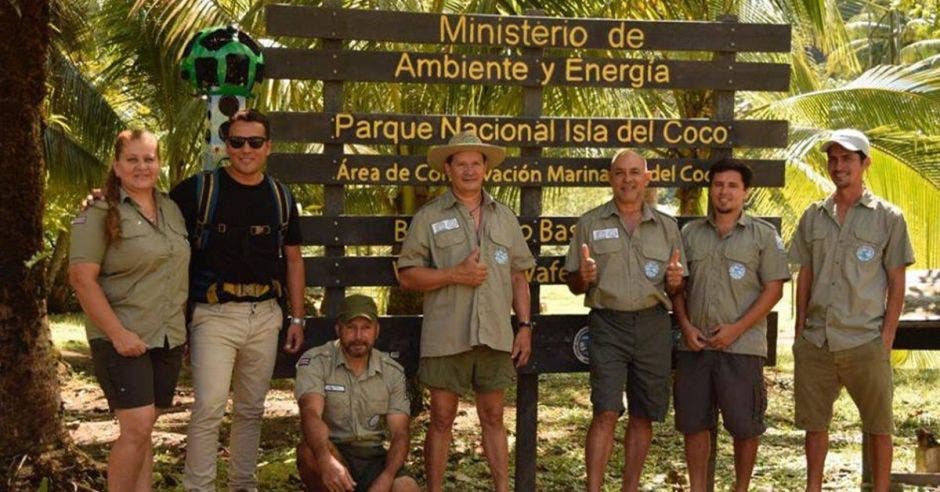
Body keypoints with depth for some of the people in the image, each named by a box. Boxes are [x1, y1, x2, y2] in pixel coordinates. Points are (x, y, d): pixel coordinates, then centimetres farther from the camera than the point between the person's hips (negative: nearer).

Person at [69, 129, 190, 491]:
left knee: (143, 430, 9)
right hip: (124, 339, -6)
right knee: (136, 427, -13)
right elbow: (82, 278, -13)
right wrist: (117, 333, -19)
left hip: (169, 339, 6)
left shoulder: (171, 209, 13)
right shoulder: (99, 213, -6)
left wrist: (182, 326, 14)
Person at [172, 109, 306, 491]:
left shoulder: (280, 197, 10)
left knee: (251, 410, 12)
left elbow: (293, 260, 16)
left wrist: (297, 317, 13)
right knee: (209, 408, -11)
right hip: (215, 315, -4)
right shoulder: (199, 190, -3)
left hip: (265, 315, 4)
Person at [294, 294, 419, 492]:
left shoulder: (392, 372, 4)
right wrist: (326, 460, -44)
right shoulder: (315, 362, -7)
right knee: (310, 449, -36)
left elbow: (400, 433, -1)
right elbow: (311, 413, -24)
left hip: (373, 456, 2)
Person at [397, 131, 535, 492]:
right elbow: (407, 276, -2)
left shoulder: (505, 217, 13)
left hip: (495, 336, 3)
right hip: (446, 336, -3)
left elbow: (518, 276, 14)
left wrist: (525, 326, 7)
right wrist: (454, 275, -13)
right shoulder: (429, 217, 2)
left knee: (493, 417, 9)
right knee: (442, 419, 3)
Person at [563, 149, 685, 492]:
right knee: (606, 413, -11)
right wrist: (583, 277, -14)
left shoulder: (667, 227, 12)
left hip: (653, 325, 2)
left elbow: (675, 289, 15)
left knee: (643, 415, 5)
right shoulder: (590, 224, 7)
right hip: (608, 324, -2)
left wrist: (675, 281, -8)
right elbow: (574, 284, 9)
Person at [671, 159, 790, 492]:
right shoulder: (691, 233, 11)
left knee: (744, 424, 3)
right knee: (693, 422, 7)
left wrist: (736, 329, -12)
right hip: (695, 345, 3)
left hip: (742, 345, -3)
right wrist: (685, 325, -3)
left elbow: (774, 288, -4)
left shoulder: (763, 234, 1)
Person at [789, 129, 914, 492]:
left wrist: (887, 337, -6)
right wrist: (799, 330, 8)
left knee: (878, 426, 4)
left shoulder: (888, 217, 1)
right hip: (815, 341, 3)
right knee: (814, 423, 10)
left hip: (865, 342, -3)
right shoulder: (813, 217, 10)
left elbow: (897, 283, 1)